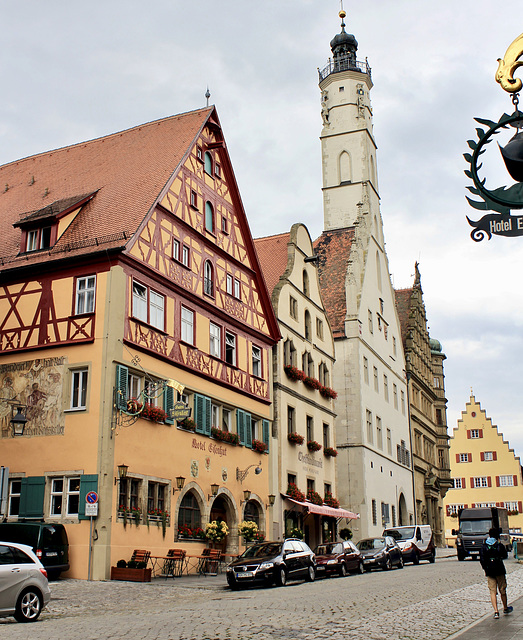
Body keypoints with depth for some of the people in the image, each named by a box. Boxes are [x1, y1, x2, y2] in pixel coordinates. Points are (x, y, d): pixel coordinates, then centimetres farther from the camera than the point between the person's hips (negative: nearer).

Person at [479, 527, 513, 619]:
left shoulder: (484, 546, -2)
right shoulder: (499, 545, -8)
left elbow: (482, 560, -3)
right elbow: (504, 556, 7)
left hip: (489, 571, 1)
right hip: (499, 570, -1)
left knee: (492, 592, 2)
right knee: (502, 590, 17)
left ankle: (496, 612, -8)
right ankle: (505, 608, 34)